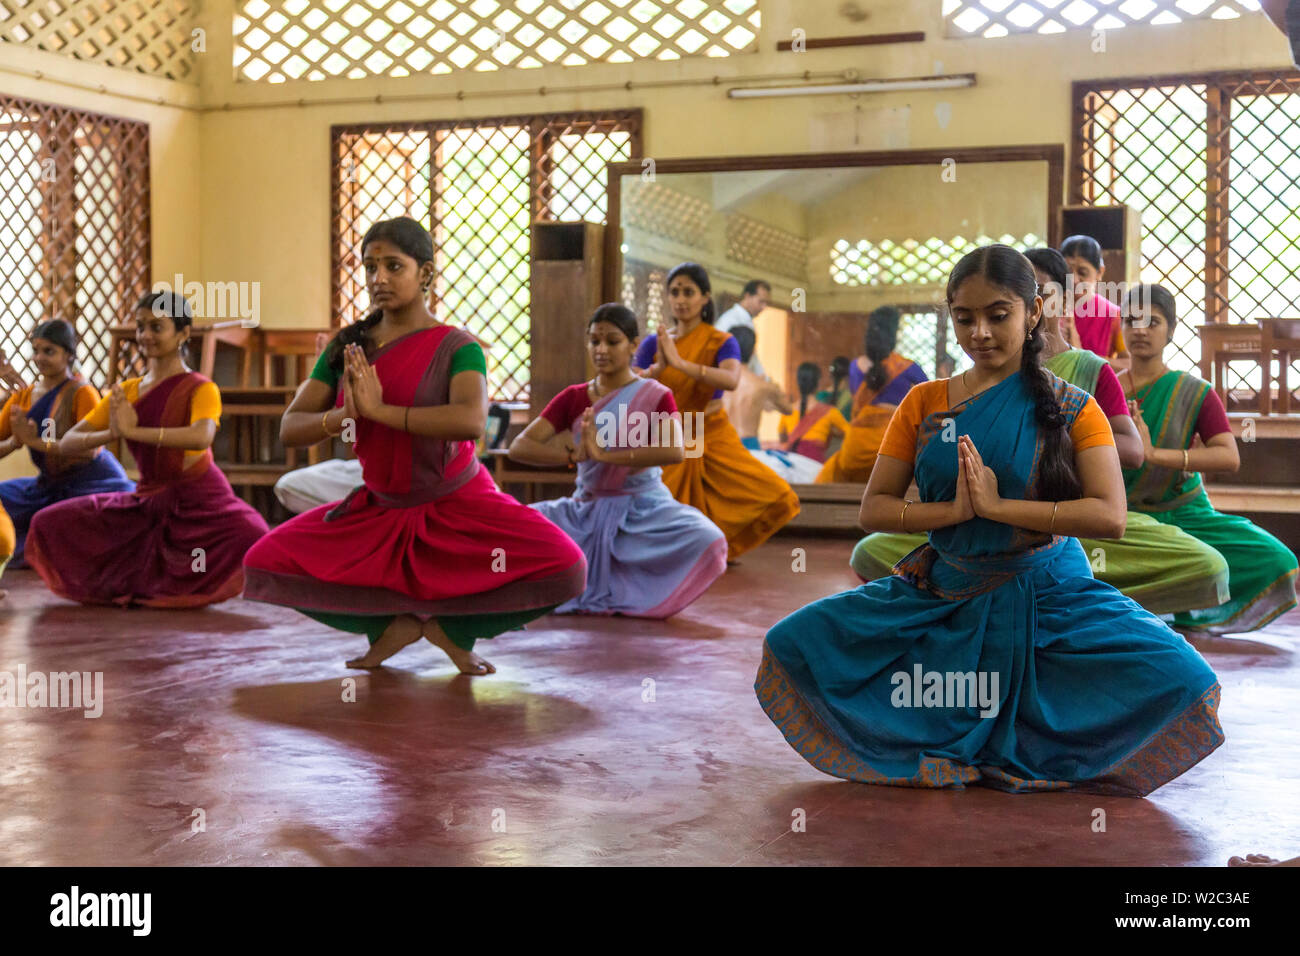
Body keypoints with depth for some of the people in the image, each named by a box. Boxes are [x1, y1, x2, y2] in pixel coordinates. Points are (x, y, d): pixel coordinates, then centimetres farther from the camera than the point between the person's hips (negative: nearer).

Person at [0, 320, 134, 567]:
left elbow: (91, 449, -24)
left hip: (93, 482, -7)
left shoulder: (82, 392, -13)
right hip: (49, 486, 7)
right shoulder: (23, 396, 6)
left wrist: (35, 441, -27)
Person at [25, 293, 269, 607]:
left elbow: (201, 437, -32)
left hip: (199, 504, -4)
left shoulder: (201, 389, -9)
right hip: (147, 503, 4)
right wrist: (111, 433, -19)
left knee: (252, 536, -33)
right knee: (49, 522, -6)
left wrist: (132, 430, -30)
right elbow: (66, 445, 1)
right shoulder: (125, 392, 6)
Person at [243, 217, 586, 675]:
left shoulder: (457, 347, -15)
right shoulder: (348, 346, -2)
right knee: (263, 564, -10)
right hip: (379, 508, 4)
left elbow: (471, 420, -35)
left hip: (459, 505, -3)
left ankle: (453, 623, 3)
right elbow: (290, 428, -7)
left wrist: (379, 409, -34)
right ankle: (395, 621, 8)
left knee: (565, 569, -26)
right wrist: (344, 416, -28)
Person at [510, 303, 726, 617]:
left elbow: (675, 451, -22)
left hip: (643, 509, -3)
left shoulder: (656, 396, -2)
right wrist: (573, 455, -22)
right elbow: (518, 447, -4)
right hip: (586, 509, 3)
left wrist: (604, 454, -27)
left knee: (708, 540, -31)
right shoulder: (573, 398, 6)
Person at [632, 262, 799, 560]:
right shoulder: (653, 343, 3)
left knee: (778, 499, -16)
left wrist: (680, 363, -34)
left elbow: (731, 380, -25)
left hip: (713, 438, -1)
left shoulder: (722, 342, -4)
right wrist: (658, 368, -26)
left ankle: (723, 544, 11)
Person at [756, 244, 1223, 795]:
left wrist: (999, 505, -20)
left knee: (1179, 680, -28)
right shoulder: (925, 404, 5)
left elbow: (1110, 517, -14)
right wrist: (952, 510, -16)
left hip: (1049, 598, -2)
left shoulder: (1071, 409, -3)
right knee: (791, 646, -15)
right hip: (941, 594, 2)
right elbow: (873, 509, 2)